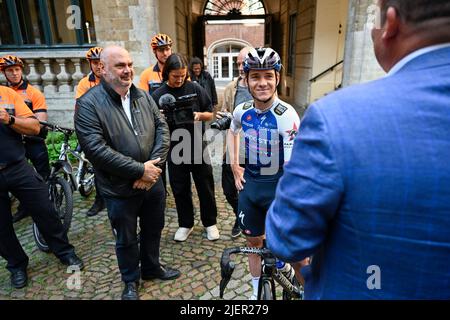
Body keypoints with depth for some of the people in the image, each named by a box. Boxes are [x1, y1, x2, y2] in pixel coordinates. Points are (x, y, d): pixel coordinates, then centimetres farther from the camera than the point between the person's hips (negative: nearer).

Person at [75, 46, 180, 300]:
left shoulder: (143, 96, 3)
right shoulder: (89, 104, -14)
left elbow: (162, 129, 0)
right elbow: (96, 148, -23)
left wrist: (153, 165, -14)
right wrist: (140, 169, -23)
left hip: (153, 182, 5)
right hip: (120, 190, -4)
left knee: (154, 229, 22)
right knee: (127, 239, 15)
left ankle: (152, 267, 47)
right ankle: (131, 281, 40)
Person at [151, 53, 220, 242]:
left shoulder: (195, 89, -2)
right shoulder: (158, 95, -1)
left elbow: (210, 114, 5)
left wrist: (199, 115, -16)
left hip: (198, 146, 0)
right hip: (175, 149, 1)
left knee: (205, 186, 9)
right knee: (180, 188, 11)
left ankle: (210, 223, 27)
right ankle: (185, 224, 31)